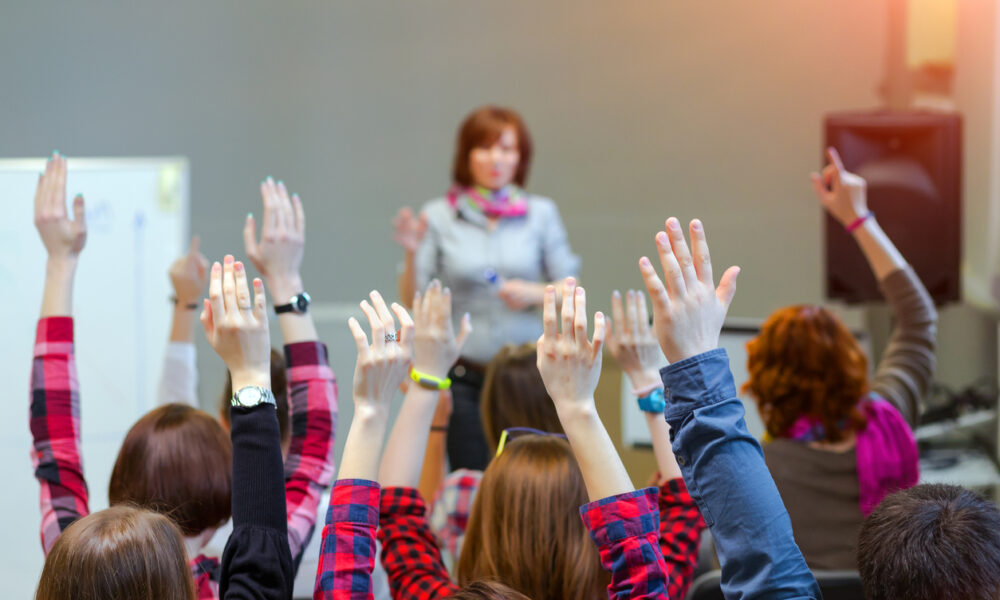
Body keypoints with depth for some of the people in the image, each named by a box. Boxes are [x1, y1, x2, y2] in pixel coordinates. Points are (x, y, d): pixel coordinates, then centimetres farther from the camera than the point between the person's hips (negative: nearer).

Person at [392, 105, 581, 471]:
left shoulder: (541, 214, 6)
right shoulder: (439, 217, 4)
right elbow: (413, 302, 1)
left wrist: (535, 294, -11)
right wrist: (411, 254, -15)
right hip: (465, 378, 0)